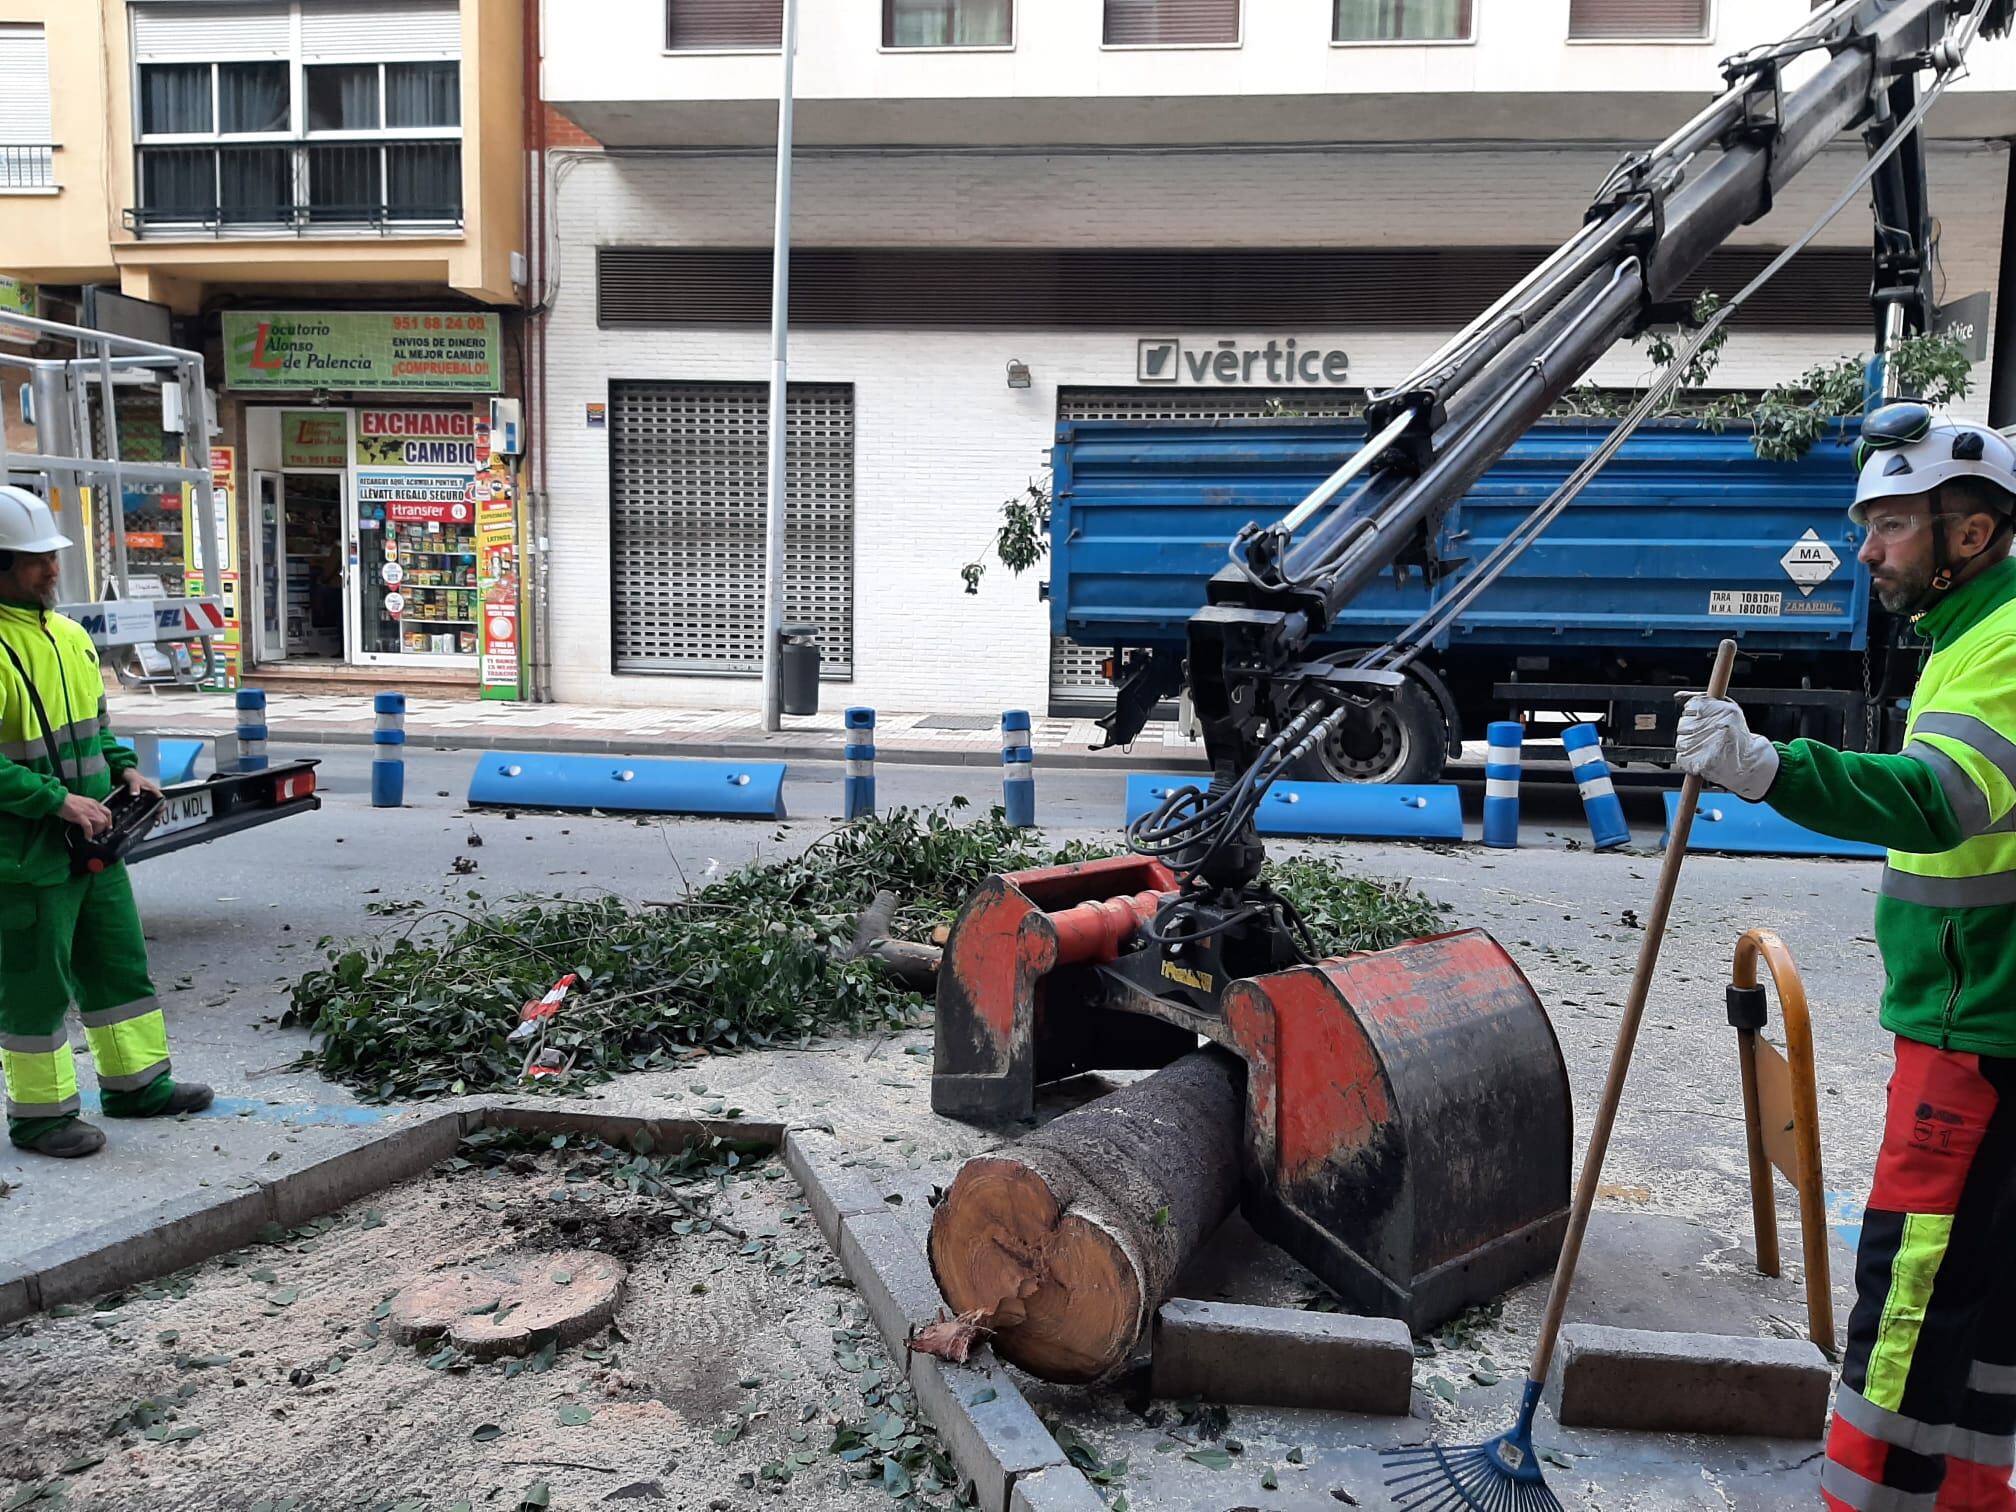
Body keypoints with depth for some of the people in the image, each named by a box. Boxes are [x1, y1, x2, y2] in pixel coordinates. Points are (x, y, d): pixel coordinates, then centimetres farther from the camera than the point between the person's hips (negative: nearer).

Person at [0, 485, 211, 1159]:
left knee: (120, 963, 17)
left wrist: (123, 768, 8)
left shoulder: (69, 634, 10)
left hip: (93, 843, 9)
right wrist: (57, 800, -24)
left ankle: (134, 1082, 32)